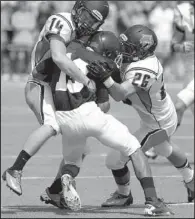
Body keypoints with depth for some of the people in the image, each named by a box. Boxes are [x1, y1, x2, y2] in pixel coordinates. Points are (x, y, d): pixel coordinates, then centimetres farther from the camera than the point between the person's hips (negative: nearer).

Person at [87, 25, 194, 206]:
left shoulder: (142, 71, -38)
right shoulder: (145, 59, -11)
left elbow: (119, 95, -45)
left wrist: (106, 77, -58)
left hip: (157, 125, -9)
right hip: (167, 116, 9)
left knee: (115, 159, -1)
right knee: (165, 149, 40)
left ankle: (123, 195, 26)